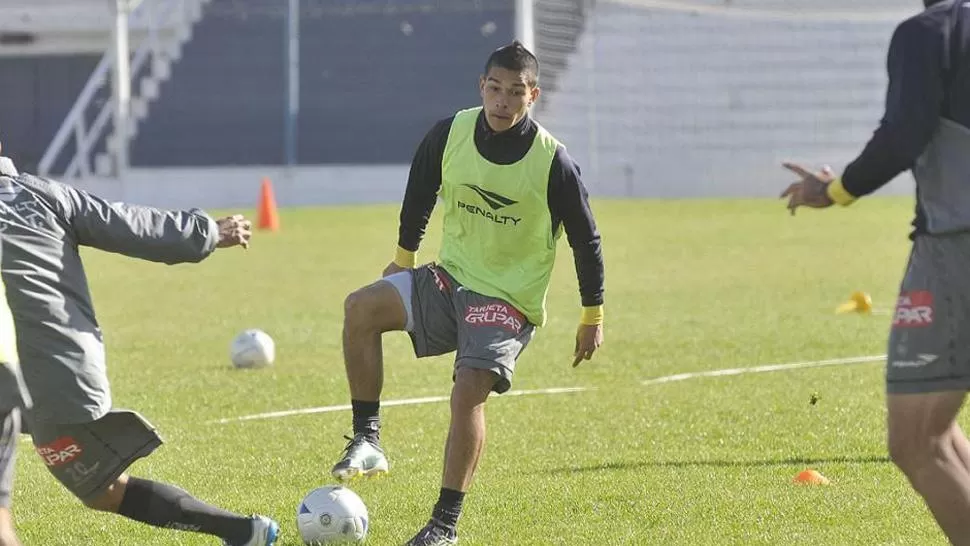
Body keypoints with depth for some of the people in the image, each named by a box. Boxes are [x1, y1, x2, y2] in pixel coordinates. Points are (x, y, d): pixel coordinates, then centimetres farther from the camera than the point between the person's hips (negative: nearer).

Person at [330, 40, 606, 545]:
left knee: (468, 393, -21)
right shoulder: (449, 135, -6)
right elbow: (420, 193, 15)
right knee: (361, 308, -20)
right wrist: (404, 255, 23)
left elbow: (585, 239, -4)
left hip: (509, 299, -4)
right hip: (449, 277, 4)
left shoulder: (553, 162, -16)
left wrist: (593, 317, 1)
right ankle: (366, 440, -18)